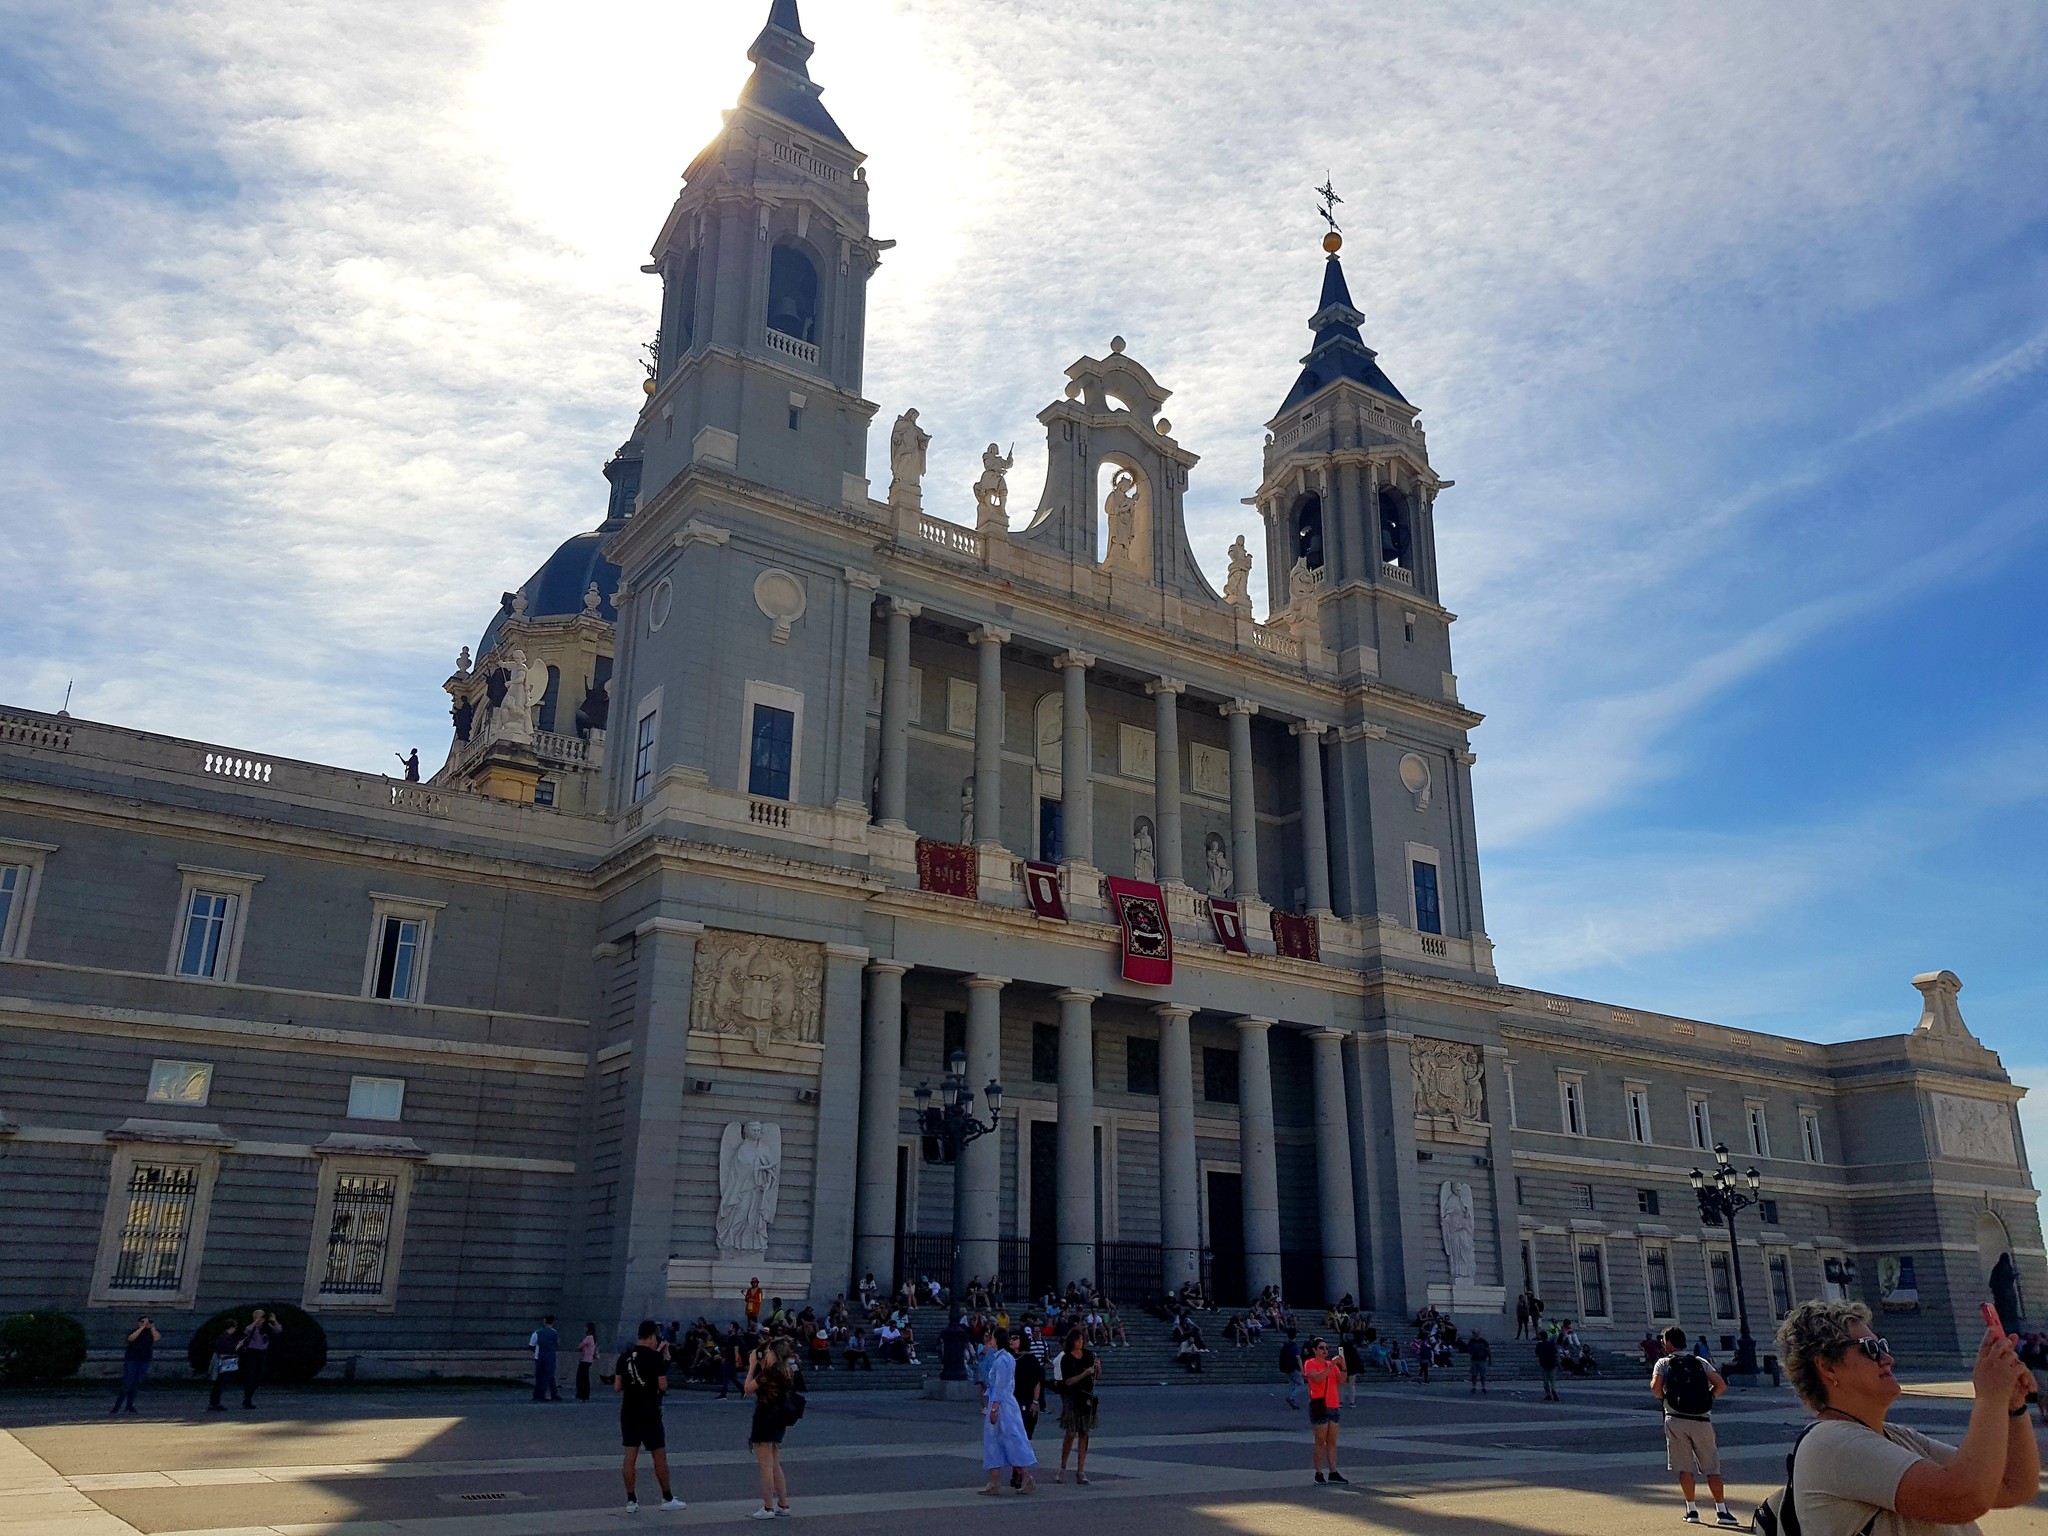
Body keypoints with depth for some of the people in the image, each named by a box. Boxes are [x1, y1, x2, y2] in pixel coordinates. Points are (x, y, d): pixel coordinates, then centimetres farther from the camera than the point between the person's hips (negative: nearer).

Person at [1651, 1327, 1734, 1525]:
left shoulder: (1663, 1362, 4)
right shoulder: (1700, 1362, 12)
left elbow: (1655, 1386, -12)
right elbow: (1721, 1385, 0)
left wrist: (1663, 1398, 7)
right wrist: (1706, 1399, 13)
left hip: (1676, 1420, -2)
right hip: (1702, 1419, 2)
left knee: (1684, 1467, 6)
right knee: (1712, 1467, 8)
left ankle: (1692, 1510, 5)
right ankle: (1721, 1510, 4)